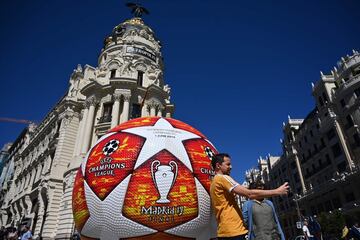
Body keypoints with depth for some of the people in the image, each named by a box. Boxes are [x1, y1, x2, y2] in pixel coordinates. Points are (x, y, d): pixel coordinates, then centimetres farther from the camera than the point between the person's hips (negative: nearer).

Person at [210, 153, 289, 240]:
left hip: (225, 231, 10)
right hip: (233, 231, -10)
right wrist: (277, 191, -10)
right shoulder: (222, 178, -11)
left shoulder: (215, 182, 19)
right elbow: (250, 194, -17)